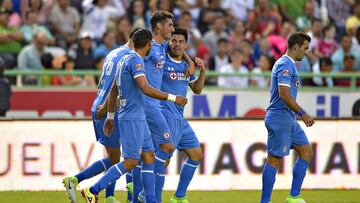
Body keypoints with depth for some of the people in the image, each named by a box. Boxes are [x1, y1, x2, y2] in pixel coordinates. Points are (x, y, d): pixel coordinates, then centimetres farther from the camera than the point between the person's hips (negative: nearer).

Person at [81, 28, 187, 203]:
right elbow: (146, 89, -25)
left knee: (149, 157, 8)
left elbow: (113, 91, 21)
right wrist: (172, 98, -18)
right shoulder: (135, 61, -14)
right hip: (132, 118, -10)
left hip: (138, 118, 10)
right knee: (130, 162, -9)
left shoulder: (124, 60, 14)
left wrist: (110, 117, 27)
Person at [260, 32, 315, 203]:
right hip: (280, 118, -11)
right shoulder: (285, 65, -15)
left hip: (289, 119, 11)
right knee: (274, 160, -6)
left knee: (306, 153, 9)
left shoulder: (287, 64, 17)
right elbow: (284, 94, -24)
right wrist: (302, 114, -20)